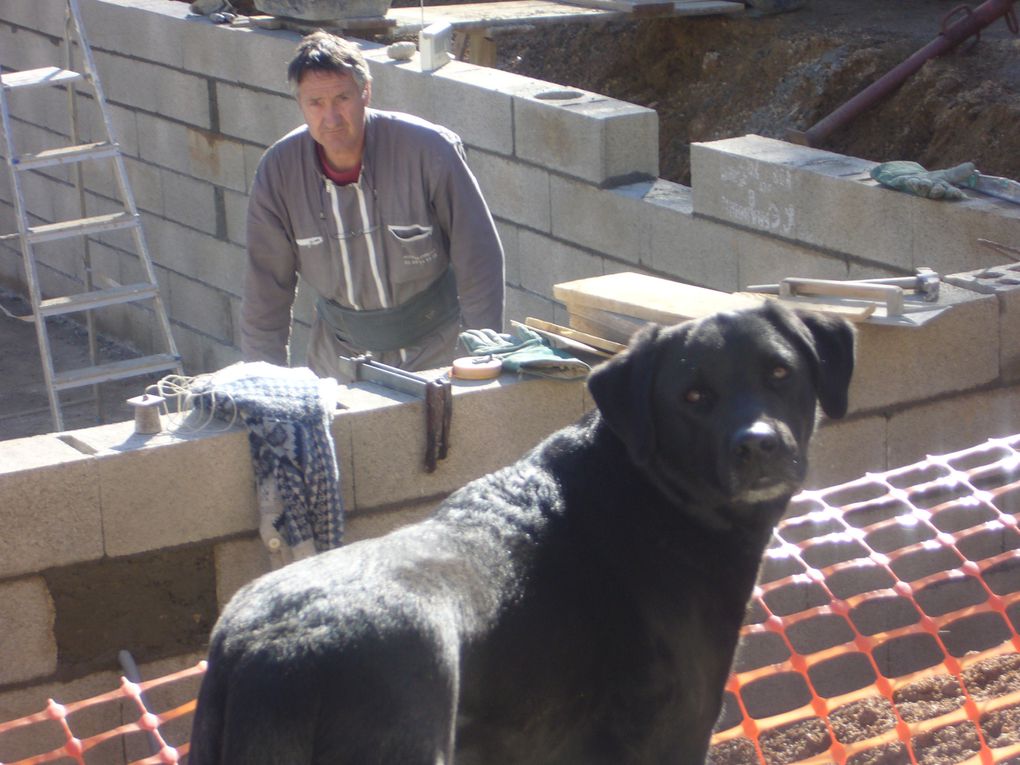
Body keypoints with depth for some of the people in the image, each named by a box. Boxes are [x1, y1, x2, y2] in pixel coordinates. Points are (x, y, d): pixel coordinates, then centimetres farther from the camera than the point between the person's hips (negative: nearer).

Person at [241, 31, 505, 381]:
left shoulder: (428, 149, -18)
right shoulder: (278, 171, -10)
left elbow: (479, 258, -10)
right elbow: (266, 291, -2)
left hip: (433, 350, -2)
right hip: (338, 352, 3)